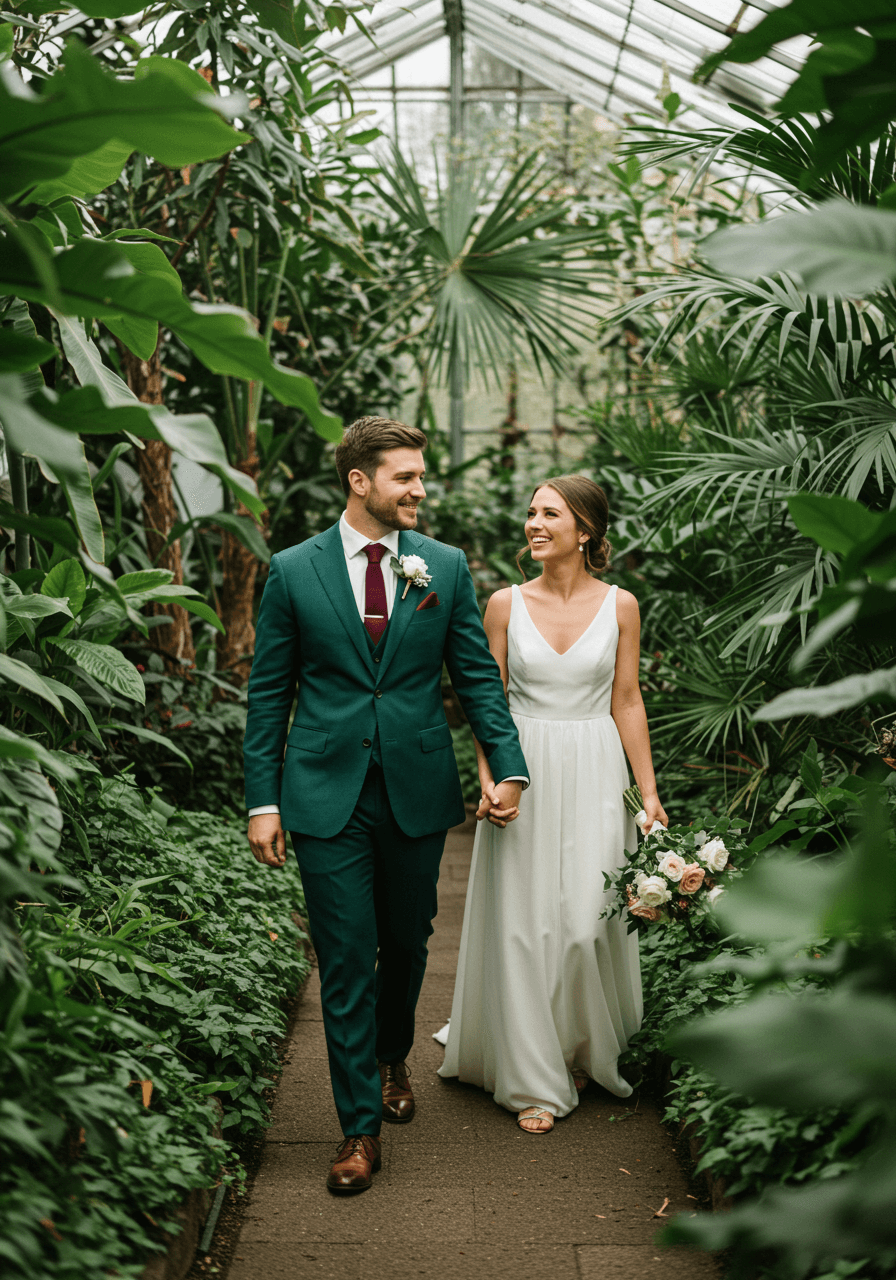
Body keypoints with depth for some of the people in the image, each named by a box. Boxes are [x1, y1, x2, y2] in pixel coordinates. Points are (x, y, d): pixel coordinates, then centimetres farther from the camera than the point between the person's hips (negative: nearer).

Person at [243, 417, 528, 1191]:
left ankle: (392, 1057, 45)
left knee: (408, 942, 17)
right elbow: (269, 693, 1)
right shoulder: (294, 572, -2)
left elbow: (477, 675, 4)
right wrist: (263, 800, -3)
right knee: (346, 961, 2)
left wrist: (507, 765, -8)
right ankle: (361, 1125, 14)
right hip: (327, 797, -2)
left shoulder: (446, 567, 2)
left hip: (418, 792, 2)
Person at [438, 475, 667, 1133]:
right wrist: (489, 782, -9)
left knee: (588, 920, 0)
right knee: (524, 924, 2)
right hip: (524, 772, 0)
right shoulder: (506, 604, 0)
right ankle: (535, 1079, 16)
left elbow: (627, 702, 4)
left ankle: (585, 1053, 27)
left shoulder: (619, 605, 0)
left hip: (595, 776, 0)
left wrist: (649, 791, 2)